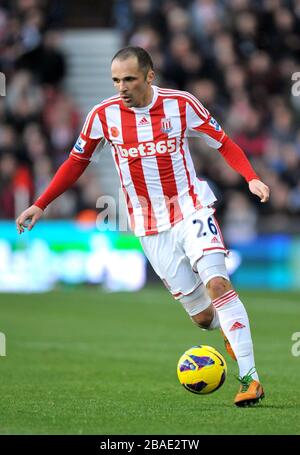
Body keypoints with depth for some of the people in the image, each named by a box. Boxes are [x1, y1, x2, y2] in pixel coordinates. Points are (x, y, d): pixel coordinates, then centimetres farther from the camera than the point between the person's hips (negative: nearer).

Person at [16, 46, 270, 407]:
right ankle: (233, 333, 31)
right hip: (149, 225, 2)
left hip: (190, 208, -2)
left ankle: (249, 377, -20)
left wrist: (251, 178, -13)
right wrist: (40, 205, 8)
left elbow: (223, 143, 3)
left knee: (216, 283, -22)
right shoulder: (103, 115, -3)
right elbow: (77, 161, 10)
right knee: (202, 317, -2)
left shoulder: (181, 104, -6)